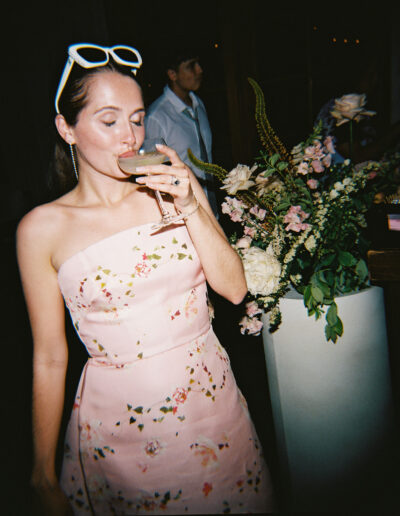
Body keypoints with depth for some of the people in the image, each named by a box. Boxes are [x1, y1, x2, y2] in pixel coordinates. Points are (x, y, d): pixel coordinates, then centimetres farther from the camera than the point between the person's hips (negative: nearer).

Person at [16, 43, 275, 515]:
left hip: (212, 399, 3)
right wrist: (44, 476, 3)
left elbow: (234, 288, -4)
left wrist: (191, 207, -16)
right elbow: (49, 358, -3)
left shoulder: (178, 188, -2)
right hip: (117, 422, -2)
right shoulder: (42, 228, -8)